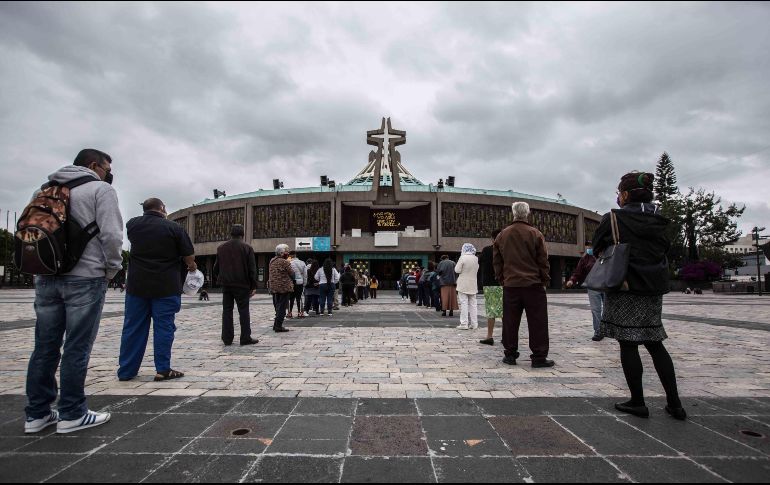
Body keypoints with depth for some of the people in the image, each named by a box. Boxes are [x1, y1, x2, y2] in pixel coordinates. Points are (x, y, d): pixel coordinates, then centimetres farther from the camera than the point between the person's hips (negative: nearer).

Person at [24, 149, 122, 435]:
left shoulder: (45, 190, 17)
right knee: (77, 348, 0)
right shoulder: (100, 189, -4)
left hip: (46, 278, 7)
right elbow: (111, 234, -15)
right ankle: (72, 414, 8)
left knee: (45, 347, 12)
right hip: (85, 277, -7)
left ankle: (37, 414, 20)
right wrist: (113, 268, -2)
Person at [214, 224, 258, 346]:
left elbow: (216, 268, 8)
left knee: (227, 311, 9)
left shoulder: (221, 248, 5)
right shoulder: (247, 248, -6)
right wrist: (253, 286, -3)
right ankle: (245, 338, 2)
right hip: (242, 285, -3)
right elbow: (252, 269, -7)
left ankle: (227, 338, 11)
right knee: (244, 311, 2)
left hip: (226, 284, 3)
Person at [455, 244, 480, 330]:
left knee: (464, 303, 0)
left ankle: (464, 324, 0)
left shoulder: (463, 258, -13)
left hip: (463, 284, -4)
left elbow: (457, 270, -11)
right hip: (473, 284, 4)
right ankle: (474, 324, 14)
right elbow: (477, 270, 11)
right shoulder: (476, 259, 1)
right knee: (473, 304, 10)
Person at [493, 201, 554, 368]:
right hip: (533, 284, -3)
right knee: (537, 322, 3)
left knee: (510, 322, 8)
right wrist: (545, 280, 7)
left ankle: (510, 354, 13)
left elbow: (496, 261, 10)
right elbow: (543, 261, -3)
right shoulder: (535, 234, -5)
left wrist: (501, 279, 18)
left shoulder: (502, 235, 6)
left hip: (510, 284, 3)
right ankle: (539, 357, 5)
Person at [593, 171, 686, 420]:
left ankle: (638, 402, 10)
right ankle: (674, 403, 17)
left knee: (628, 344, 3)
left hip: (625, 287, -6)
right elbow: (664, 248, 18)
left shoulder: (613, 218, -9)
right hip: (654, 287, 6)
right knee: (655, 343, 14)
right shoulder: (658, 221, 9)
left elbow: (598, 247, 0)